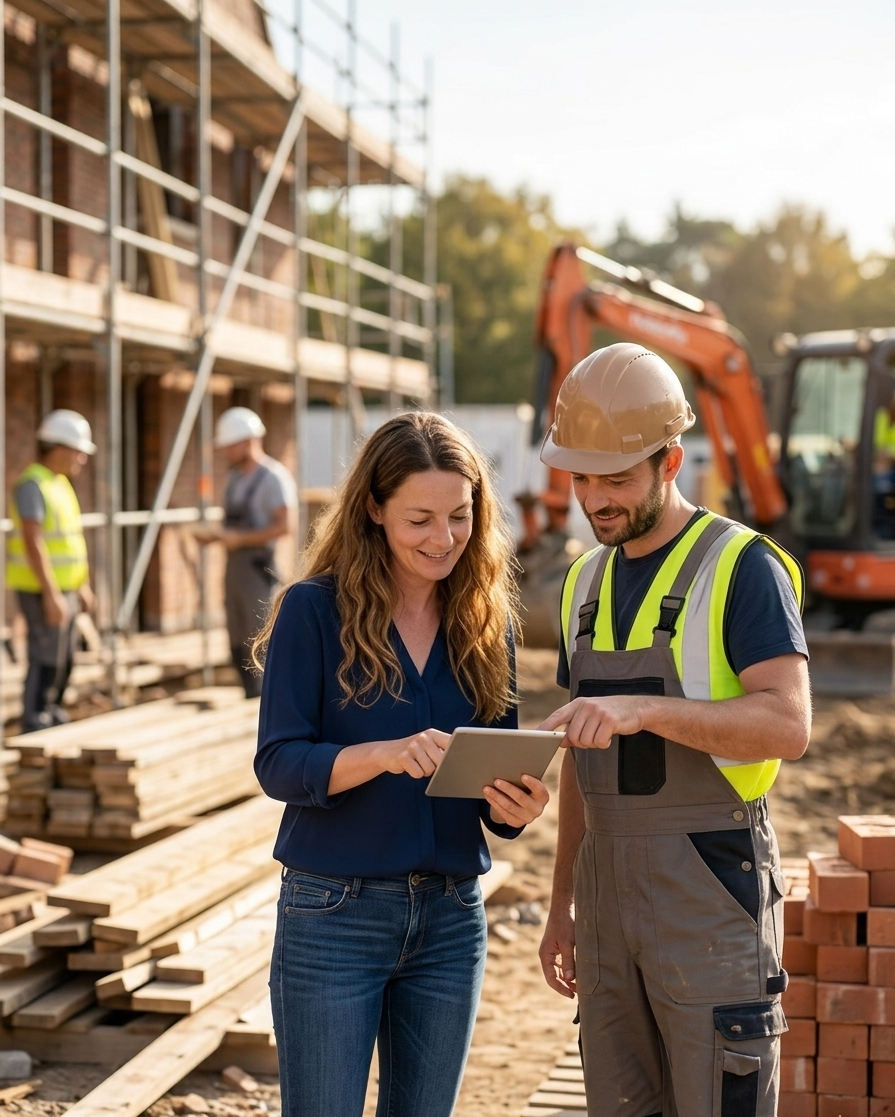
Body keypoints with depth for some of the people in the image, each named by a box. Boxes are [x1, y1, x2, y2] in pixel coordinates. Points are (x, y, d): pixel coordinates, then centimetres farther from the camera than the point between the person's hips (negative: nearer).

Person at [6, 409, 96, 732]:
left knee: (63, 659, 14)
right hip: (41, 588, -9)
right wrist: (51, 593, -26)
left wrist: (83, 585, 20)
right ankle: (34, 729, -4)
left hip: (63, 586, 9)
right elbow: (32, 541, -23)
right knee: (46, 659, -9)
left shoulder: (60, 483, 13)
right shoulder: (32, 484, -17)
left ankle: (51, 716, 25)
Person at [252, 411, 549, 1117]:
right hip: (333, 917, -4)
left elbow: (499, 785, 9)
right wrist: (385, 754, -29)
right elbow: (277, 764, -12)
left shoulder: (486, 622, 5)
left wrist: (514, 807, -14)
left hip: (451, 920, 4)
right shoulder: (316, 610, -7)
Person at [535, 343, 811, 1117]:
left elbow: (788, 725, -21)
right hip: (611, 884, 7)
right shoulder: (588, 581, 12)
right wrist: (563, 902, 18)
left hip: (712, 881, -7)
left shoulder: (742, 567, -9)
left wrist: (644, 708, -34)